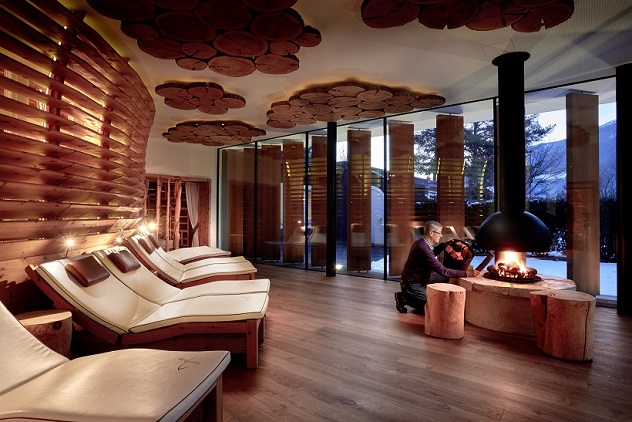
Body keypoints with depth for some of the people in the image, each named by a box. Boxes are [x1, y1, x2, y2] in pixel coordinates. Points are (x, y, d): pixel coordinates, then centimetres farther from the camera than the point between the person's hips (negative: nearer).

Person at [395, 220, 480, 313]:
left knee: (446, 278, 14)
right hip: (412, 285, -10)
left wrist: (444, 245, 11)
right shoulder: (423, 248, -29)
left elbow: (430, 255, 24)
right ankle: (405, 298, -1)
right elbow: (442, 271, -28)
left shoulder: (422, 242, 1)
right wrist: (466, 273, -23)